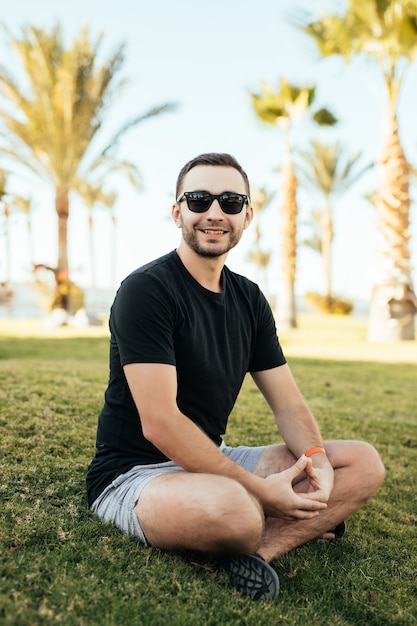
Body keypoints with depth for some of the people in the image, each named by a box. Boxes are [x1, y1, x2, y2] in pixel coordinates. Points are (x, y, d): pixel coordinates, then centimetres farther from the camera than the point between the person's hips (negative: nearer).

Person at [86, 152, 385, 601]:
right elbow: (159, 423, -23)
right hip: (135, 474, -8)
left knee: (364, 463, -1)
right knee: (233, 508, -41)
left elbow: (287, 402, 7)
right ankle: (304, 525, -8)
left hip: (213, 461, 8)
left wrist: (316, 458, -14)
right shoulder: (146, 290, -16)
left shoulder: (250, 300, 7)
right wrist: (261, 490, -23)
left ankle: (260, 547, -20)